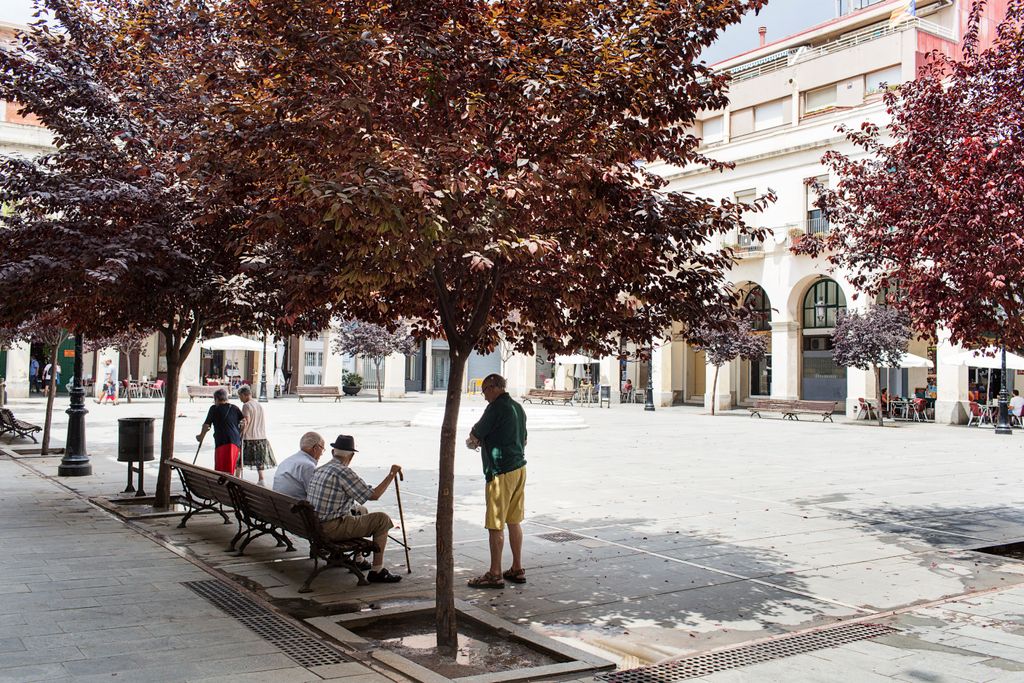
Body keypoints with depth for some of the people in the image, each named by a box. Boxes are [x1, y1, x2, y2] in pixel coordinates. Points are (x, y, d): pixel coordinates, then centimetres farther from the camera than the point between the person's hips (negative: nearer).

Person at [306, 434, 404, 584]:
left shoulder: (319, 470, 11)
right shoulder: (343, 472, -16)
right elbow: (374, 495, -16)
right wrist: (392, 475, -5)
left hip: (315, 526, 9)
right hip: (332, 529, -9)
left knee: (360, 511, 31)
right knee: (382, 519, -5)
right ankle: (377, 571, -4)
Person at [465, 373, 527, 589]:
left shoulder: (496, 408, -14)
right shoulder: (518, 408, 13)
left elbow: (475, 435, -11)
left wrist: (473, 440, 13)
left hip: (501, 472, -9)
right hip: (519, 467, 9)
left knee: (495, 525, -2)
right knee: (514, 521, 15)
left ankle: (495, 574, 3)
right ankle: (517, 569, 21)